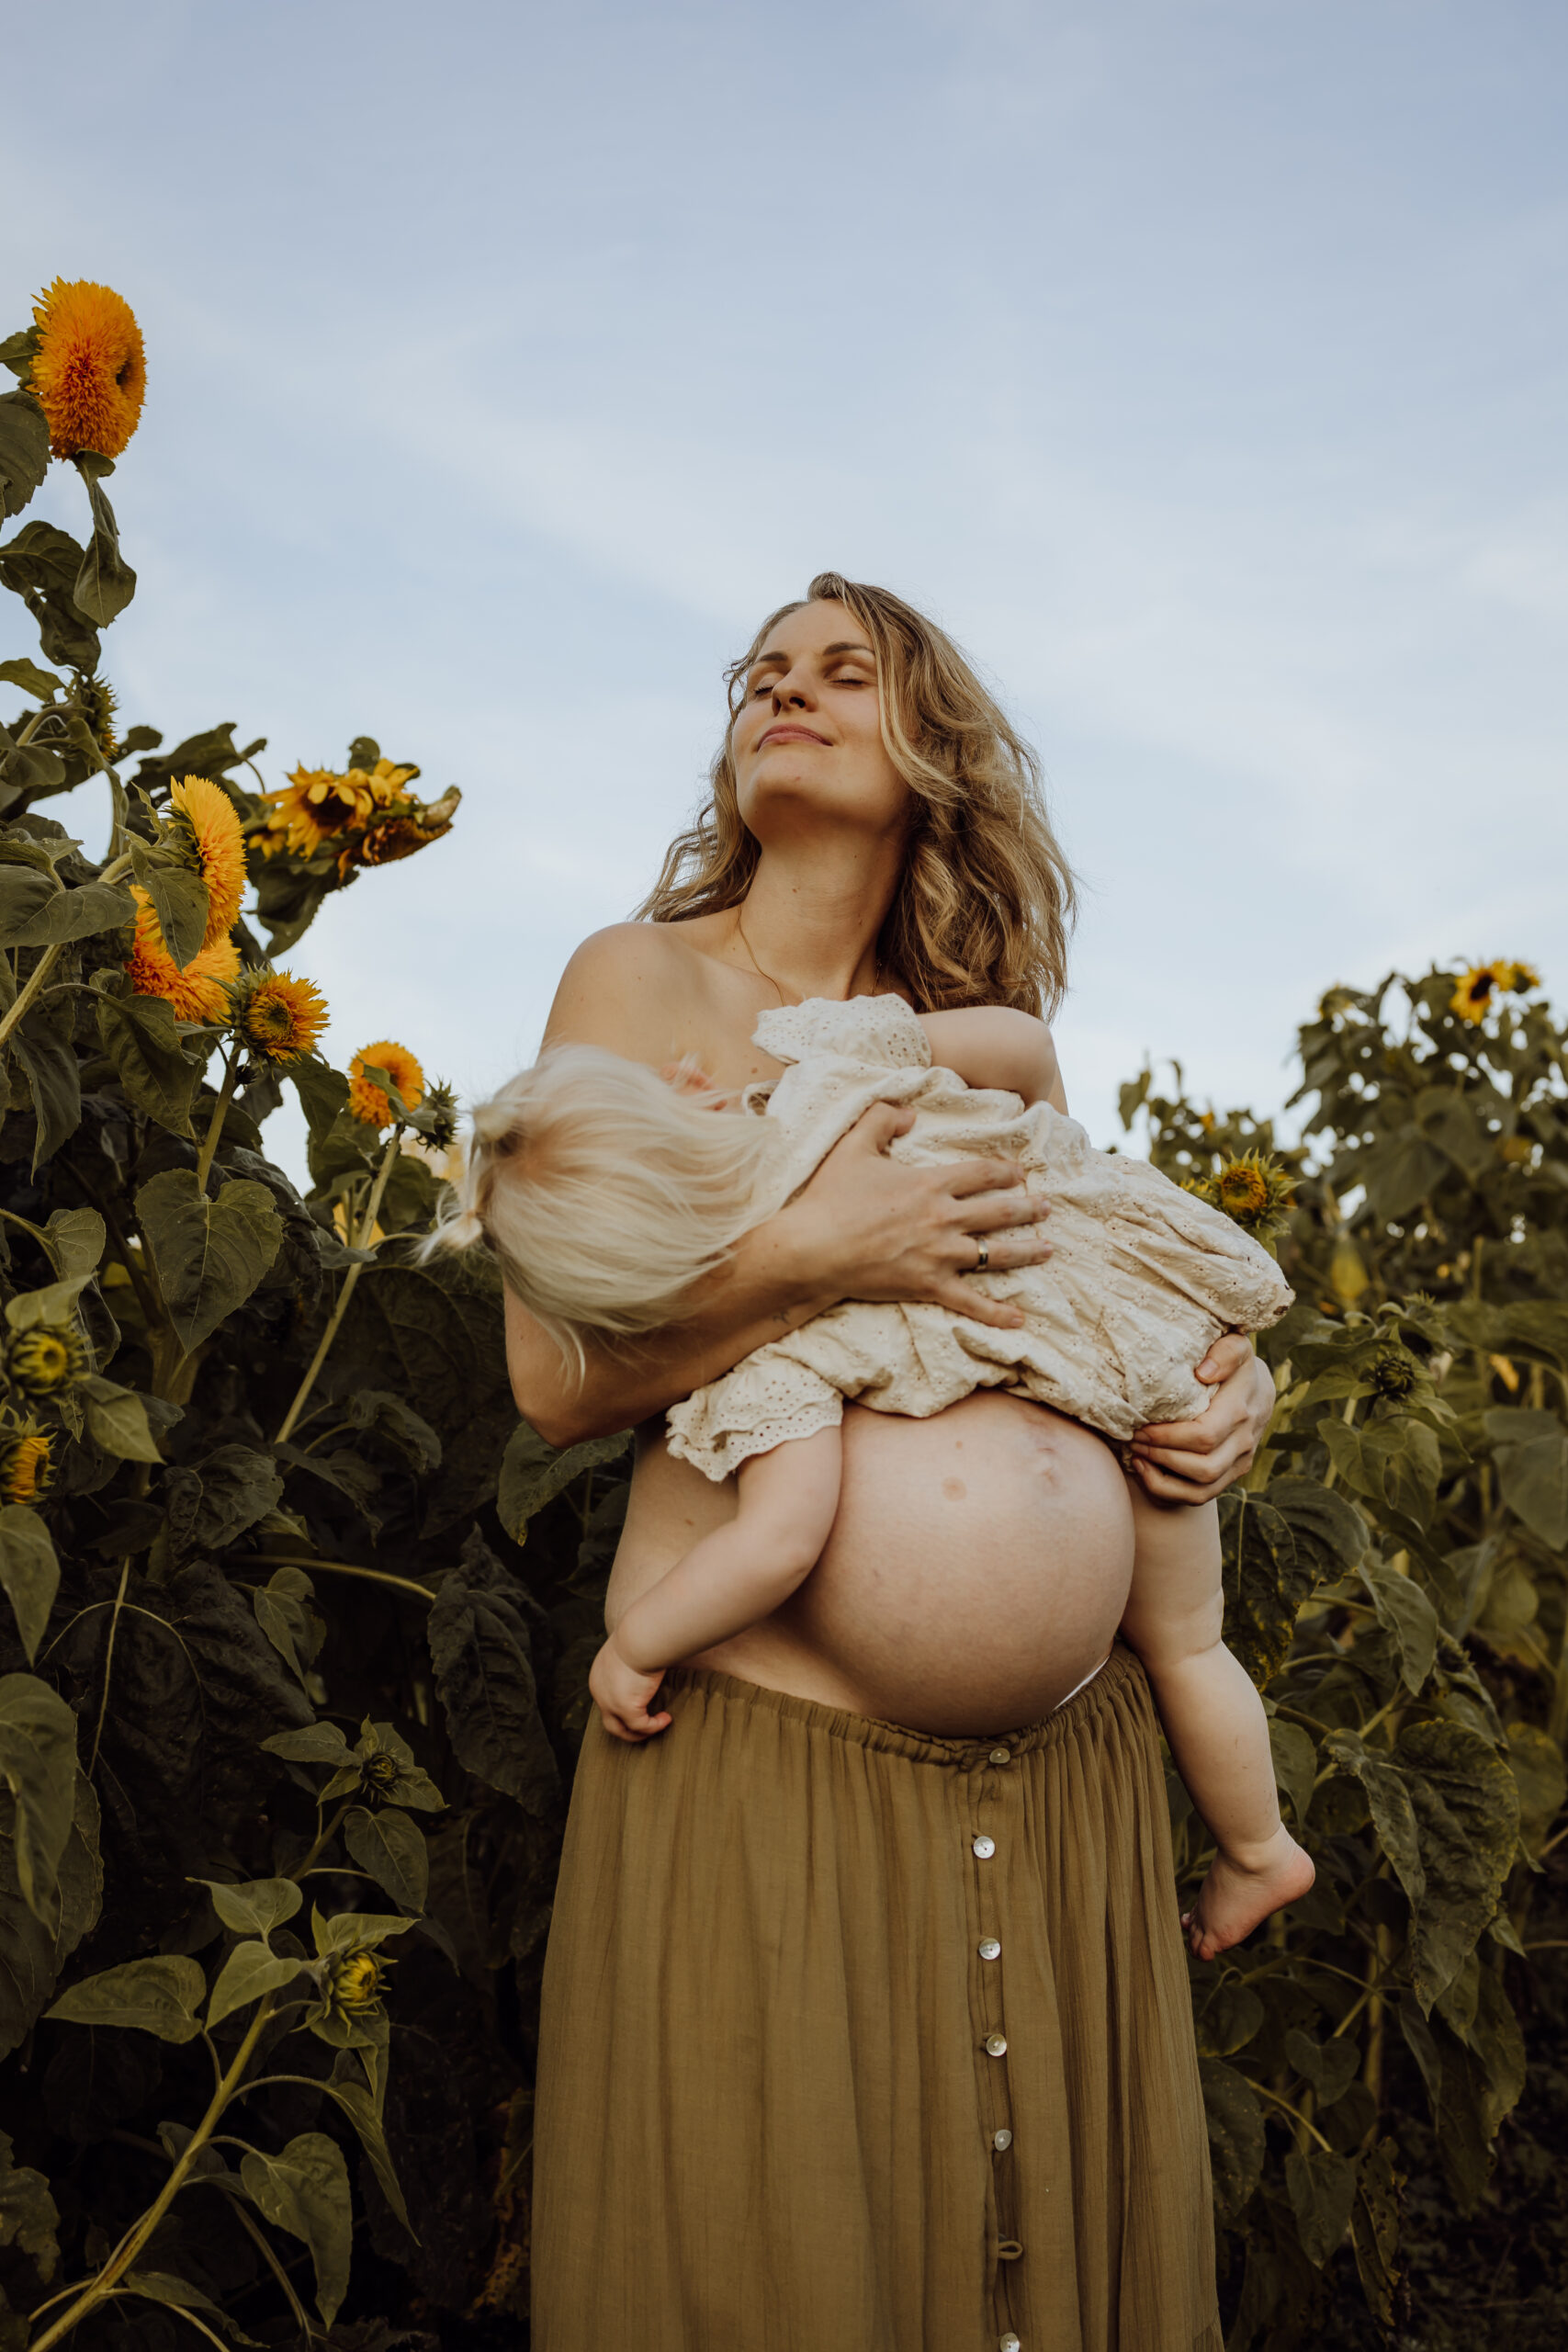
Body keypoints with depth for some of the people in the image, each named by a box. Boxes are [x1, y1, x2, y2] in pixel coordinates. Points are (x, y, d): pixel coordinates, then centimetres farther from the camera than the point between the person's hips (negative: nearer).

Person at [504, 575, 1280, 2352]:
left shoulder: (996, 1038, 15)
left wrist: (1226, 1380, 5)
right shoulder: (647, 979, 3)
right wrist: (802, 1256, -17)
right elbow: (555, 1380, -4)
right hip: (768, 1756, -4)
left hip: (1071, 1771, 5)